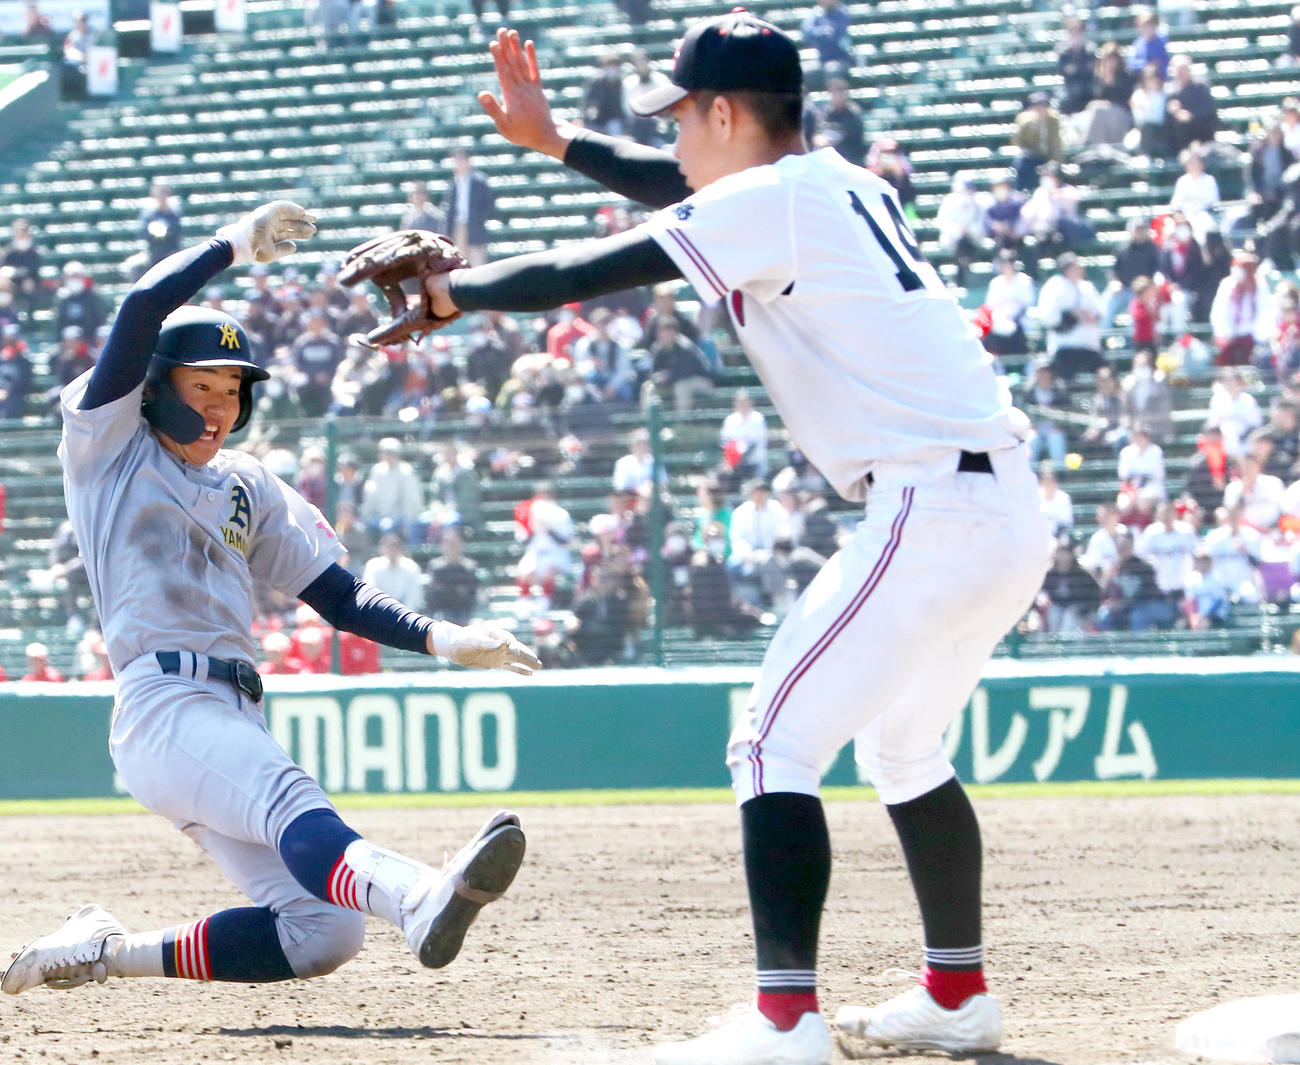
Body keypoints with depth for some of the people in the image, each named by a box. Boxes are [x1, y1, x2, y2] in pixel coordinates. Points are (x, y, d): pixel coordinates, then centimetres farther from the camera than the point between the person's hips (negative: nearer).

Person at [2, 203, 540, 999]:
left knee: (324, 933, -6)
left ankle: (109, 950, 9)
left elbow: (339, 597, 19)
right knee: (293, 806, -37)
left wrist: (440, 639, 4)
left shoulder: (247, 487, 25)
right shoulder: (107, 444, 9)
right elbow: (145, 308, -6)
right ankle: (420, 897, -66)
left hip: (238, 718, 7)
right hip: (164, 710, -7)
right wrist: (238, 244, 4)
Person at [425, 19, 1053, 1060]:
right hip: (1015, 514, 10)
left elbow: (583, 273, -3)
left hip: (931, 509, -10)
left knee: (774, 743, -9)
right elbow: (689, 190, 37)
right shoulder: (843, 186, 19)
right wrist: (553, 137, 42)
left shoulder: (769, 204, -7)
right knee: (904, 747, 26)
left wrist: (451, 289, 12)